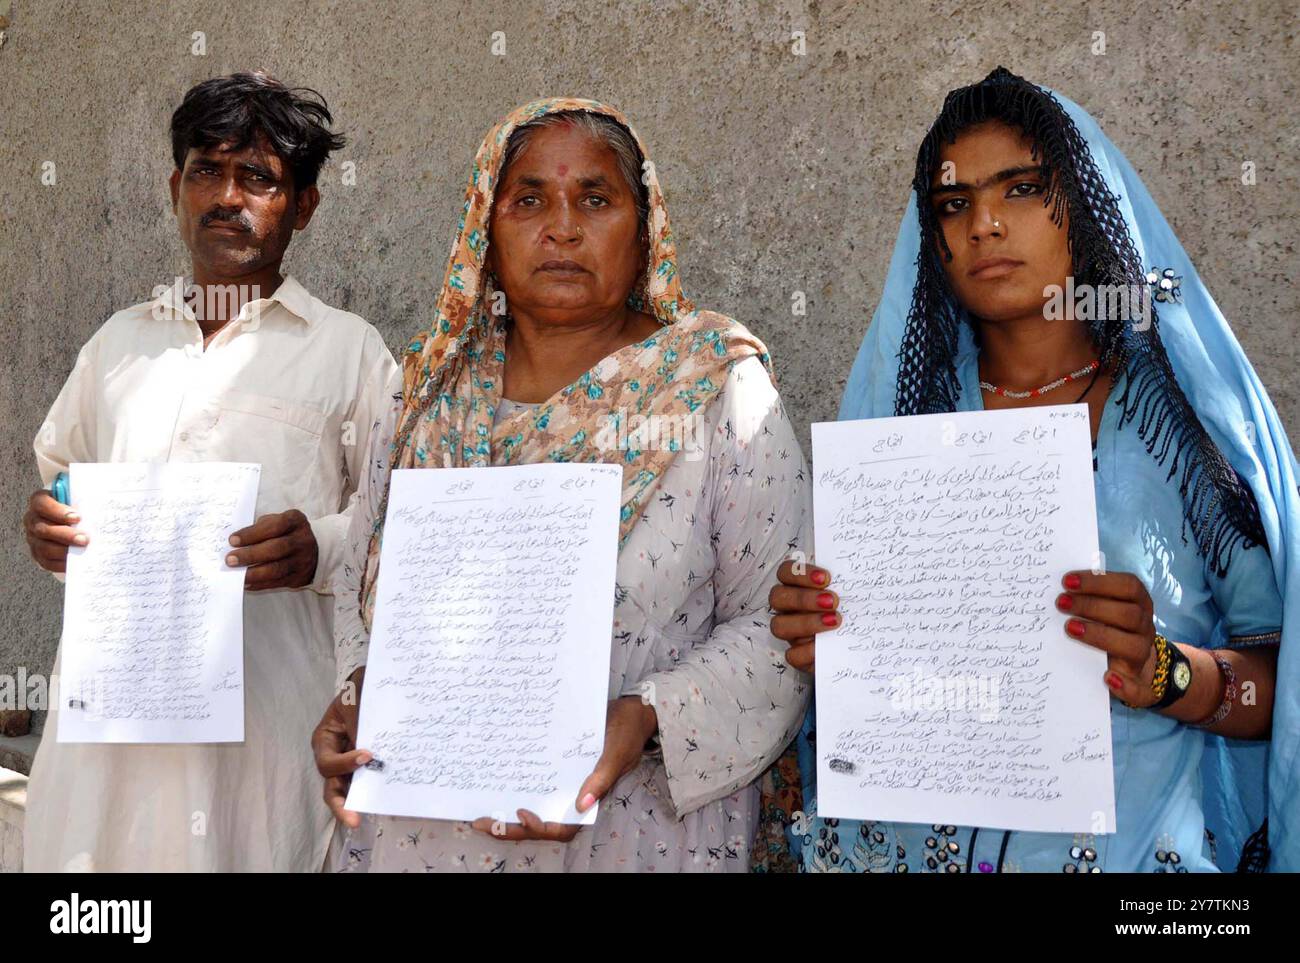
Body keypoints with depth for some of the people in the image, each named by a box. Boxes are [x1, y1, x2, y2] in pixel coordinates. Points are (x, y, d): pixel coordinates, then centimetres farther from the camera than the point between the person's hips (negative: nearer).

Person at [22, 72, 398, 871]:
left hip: (269, 709, -3)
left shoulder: (348, 348, 3)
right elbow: (57, 470, 25)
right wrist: (47, 526, 2)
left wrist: (322, 548, -19)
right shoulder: (121, 339, 17)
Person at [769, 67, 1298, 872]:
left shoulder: (1188, 410, -5)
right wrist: (820, 645, -12)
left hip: (1126, 848, -2)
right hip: (904, 841, 2)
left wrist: (1163, 673, -24)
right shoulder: (905, 405, 2)